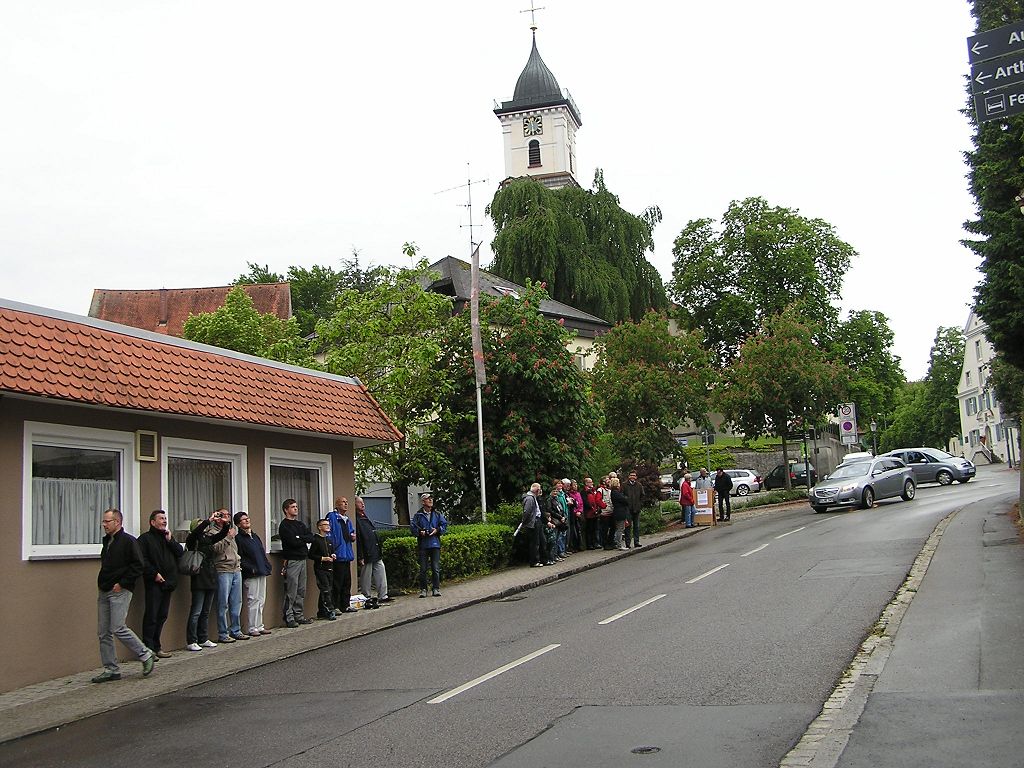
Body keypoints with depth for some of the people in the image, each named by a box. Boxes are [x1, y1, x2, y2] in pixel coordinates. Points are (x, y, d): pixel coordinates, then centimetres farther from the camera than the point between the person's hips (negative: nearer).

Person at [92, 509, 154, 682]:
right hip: (104, 592, 9)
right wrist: (102, 582, 13)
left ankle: (146, 655, 2)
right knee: (103, 633, 6)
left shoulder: (128, 541, -9)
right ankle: (111, 669, 13)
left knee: (118, 629, -13)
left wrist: (122, 583, -17)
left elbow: (138, 566, -15)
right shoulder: (107, 541, 16)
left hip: (120, 591, -8)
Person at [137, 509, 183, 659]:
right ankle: (148, 648, -3)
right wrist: (154, 574, -16)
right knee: (151, 616, -6)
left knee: (162, 616, 11)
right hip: (154, 583, -7)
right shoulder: (145, 538, -2)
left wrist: (170, 540, -2)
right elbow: (142, 560, -12)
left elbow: (180, 552, 10)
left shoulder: (168, 537, 19)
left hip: (168, 583, 7)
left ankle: (156, 646, 18)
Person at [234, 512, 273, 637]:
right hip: (250, 575, -8)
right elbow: (240, 558, -13)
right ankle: (252, 628, -2)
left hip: (262, 573, 8)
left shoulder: (254, 536, 18)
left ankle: (259, 626, 16)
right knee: (252, 600, -7)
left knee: (261, 600, 10)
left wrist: (267, 566, 10)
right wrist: (250, 569, -18)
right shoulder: (238, 538, -7)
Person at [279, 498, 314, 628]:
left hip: (302, 559, 7)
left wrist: (299, 538, -10)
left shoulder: (301, 524, 18)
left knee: (301, 590, 9)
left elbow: (311, 537, 6)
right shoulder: (284, 526, -5)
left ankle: (298, 615, 15)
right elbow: (293, 542, -16)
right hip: (292, 560, -7)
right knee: (291, 591, -7)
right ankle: (288, 617, -3)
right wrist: (304, 541, 0)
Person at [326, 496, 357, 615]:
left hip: (347, 555, 8)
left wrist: (353, 537, 8)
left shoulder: (347, 520, 20)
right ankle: (334, 606, -3)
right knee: (337, 583, -7)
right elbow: (328, 534, -13)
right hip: (337, 555, -8)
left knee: (347, 582, 11)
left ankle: (345, 605, 18)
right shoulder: (332, 516, -7)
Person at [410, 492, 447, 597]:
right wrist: (420, 532, -16)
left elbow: (444, 525, 9)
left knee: (436, 568, 0)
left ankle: (436, 588, 7)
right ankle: (423, 589, 10)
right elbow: (412, 528, 1)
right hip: (422, 545, -1)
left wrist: (437, 530, -8)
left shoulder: (437, 514, 8)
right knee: (423, 569, 3)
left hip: (435, 545, 1)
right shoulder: (418, 515, 2)